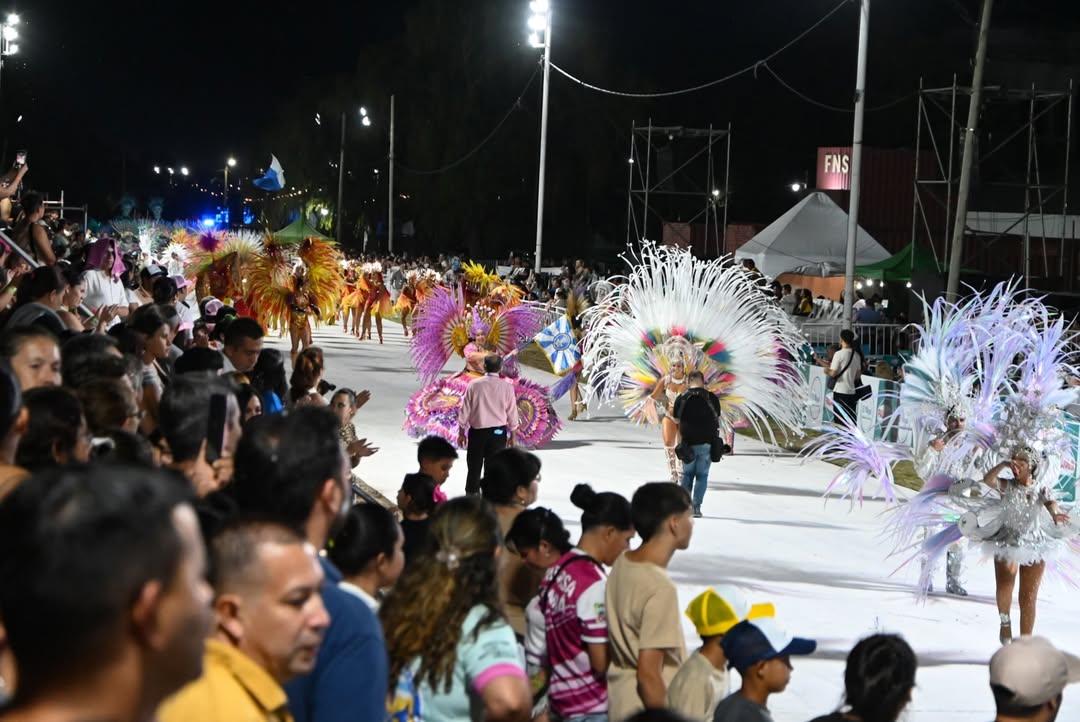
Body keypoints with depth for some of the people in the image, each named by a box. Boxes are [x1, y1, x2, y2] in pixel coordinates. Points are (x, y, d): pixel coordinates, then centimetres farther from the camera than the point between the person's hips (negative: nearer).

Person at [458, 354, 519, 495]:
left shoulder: (474, 385, -5)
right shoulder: (507, 386, -5)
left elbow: (464, 410, 0)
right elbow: (512, 412, -2)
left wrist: (461, 432, 10)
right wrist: (512, 435, 9)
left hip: (477, 431, 1)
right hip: (498, 432, 0)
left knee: (474, 467, 11)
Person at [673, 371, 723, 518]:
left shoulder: (682, 398, -3)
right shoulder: (712, 398, -4)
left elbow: (676, 419, 5)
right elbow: (717, 419, 2)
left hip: (688, 442, 1)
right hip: (707, 442, -1)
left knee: (687, 474, 15)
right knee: (702, 475, 5)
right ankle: (696, 507, -2)